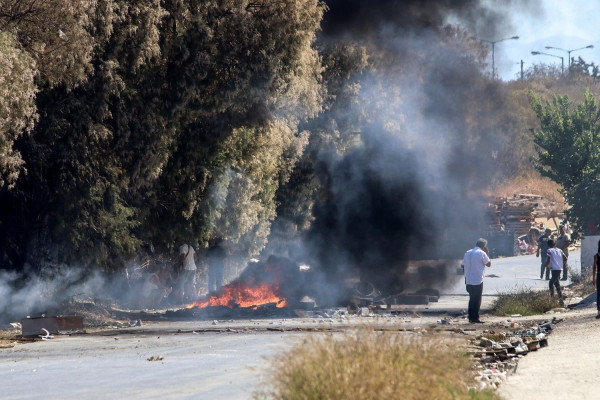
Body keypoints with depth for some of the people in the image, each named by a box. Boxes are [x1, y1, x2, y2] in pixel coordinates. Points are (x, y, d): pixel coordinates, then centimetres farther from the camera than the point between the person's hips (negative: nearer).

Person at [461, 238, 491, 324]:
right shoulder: (481, 253, -10)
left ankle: (471, 317, 14)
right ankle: (475, 318, -1)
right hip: (478, 281, -6)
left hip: (468, 280, 6)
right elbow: (488, 264, -3)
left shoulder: (468, 253, 10)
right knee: (477, 300, 0)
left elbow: (462, 265, 13)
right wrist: (487, 253, 6)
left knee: (472, 299, 14)